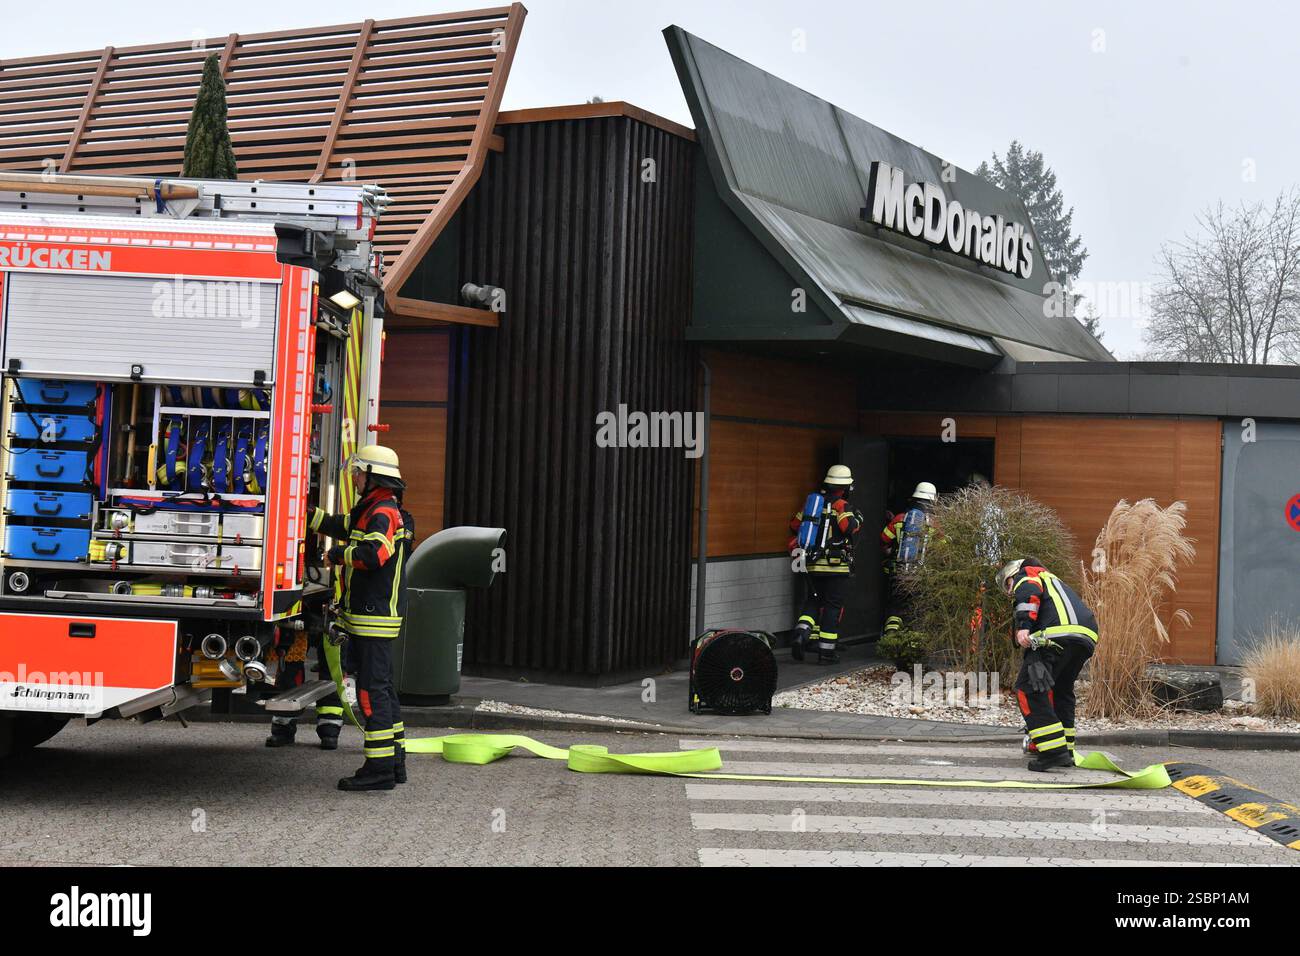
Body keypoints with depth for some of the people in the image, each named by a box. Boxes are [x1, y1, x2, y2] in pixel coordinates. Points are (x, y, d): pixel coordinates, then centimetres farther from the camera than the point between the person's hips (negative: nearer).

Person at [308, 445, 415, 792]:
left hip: (375, 617, -11)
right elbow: (342, 526, 33)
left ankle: (379, 768, -9)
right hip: (369, 616, 11)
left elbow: (373, 553, -31)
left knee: (372, 688, -10)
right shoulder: (374, 510, 18)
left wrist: (338, 554, -16)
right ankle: (394, 763, 19)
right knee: (382, 687, 14)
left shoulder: (384, 513, -15)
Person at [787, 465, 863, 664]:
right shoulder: (841, 505, -9)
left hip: (811, 565, 5)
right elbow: (849, 526, -24)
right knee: (833, 606, 3)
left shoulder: (811, 501, 11)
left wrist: (796, 547, 30)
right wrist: (858, 520, -4)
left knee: (813, 601, 18)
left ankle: (801, 633, -7)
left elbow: (795, 525, 17)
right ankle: (826, 652, 4)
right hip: (835, 566, -5)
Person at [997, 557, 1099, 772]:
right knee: (1061, 690, 23)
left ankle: (1053, 751, -17)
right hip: (1087, 638, 8)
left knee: (1028, 689, -8)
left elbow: (1029, 593, -6)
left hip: (1057, 635, -8)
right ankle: (1065, 750, 23)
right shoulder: (1053, 580, 43)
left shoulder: (1024, 577, 21)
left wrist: (1023, 626, -18)